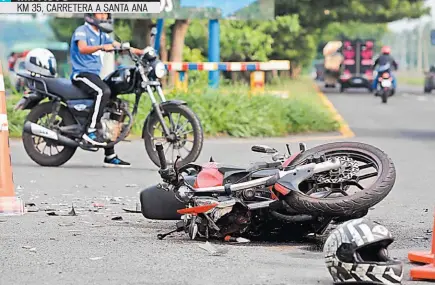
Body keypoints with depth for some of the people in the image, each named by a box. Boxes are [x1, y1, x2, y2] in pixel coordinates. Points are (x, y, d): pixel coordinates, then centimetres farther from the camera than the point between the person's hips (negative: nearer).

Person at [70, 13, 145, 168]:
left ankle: (110, 156, 10)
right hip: (81, 73, -9)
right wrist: (101, 47, -41)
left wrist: (143, 52, 6)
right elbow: (82, 49, -25)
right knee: (104, 91, -35)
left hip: (94, 75, 9)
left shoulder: (101, 35, 19)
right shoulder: (82, 31, -6)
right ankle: (91, 131, -32)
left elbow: (120, 46, 17)